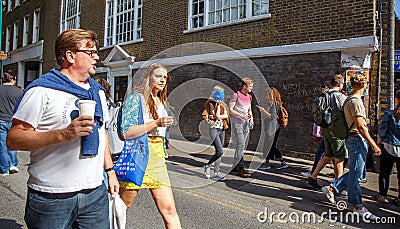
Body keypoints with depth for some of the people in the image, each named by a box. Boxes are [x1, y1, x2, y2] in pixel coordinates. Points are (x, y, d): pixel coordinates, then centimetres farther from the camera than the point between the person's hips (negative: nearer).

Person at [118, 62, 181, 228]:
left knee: (169, 209, 0)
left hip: (157, 156, 6)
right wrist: (157, 123, -20)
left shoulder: (161, 102, 15)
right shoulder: (136, 98, -7)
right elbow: (126, 132, -18)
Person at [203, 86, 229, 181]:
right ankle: (207, 165, 9)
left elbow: (226, 115, 6)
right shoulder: (211, 103, -6)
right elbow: (217, 116, -15)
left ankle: (216, 173, 14)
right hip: (214, 129, -7)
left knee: (219, 152, 7)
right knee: (220, 152, -13)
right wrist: (218, 104, -8)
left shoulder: (223, 104, 15)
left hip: (222, 130, 7)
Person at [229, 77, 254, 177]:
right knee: (240, 145, -13)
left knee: (242, 146, 9)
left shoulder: (249, 96, 14)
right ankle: (240, 168, -10)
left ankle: (235, 165, 20)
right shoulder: (236, 95, -7)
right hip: (236, 123, -7)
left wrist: (251, 118, 2)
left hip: (246, 123, 7)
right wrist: (241, 115, -20)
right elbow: (230, 110, -9)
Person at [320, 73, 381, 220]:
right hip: (357, 139, -10)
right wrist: (374, 145, -17)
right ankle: (357, 207, 9)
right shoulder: (355, 100, -15)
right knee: (355, 174, -1)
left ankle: (331, 188, 21)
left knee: (355, 172, 16)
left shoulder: (350, 99, 16)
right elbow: (360, 126, -20)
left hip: (355, 139, 10)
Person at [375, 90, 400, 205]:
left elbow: (382, 132, -7)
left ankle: (383, 195, 18)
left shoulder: (389, 114, -9)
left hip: (389, 148, -2)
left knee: (385, 172, 10)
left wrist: (378, 144, 7)